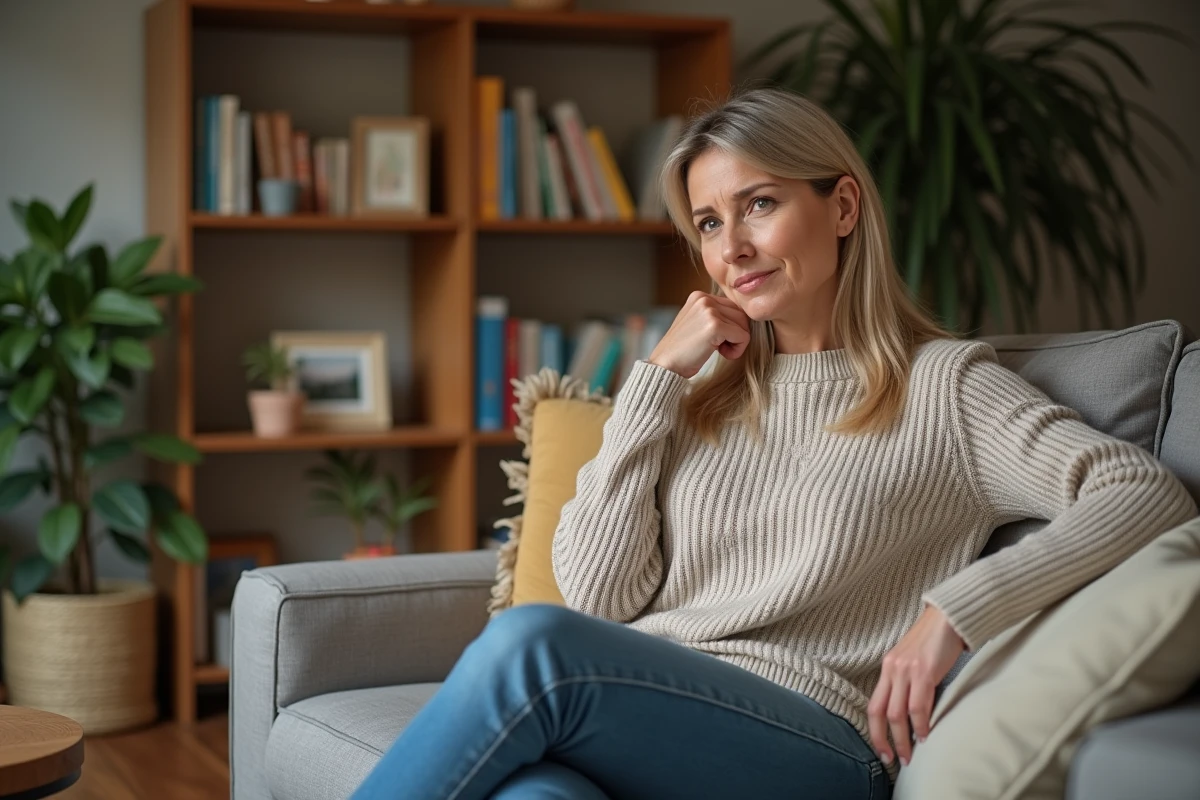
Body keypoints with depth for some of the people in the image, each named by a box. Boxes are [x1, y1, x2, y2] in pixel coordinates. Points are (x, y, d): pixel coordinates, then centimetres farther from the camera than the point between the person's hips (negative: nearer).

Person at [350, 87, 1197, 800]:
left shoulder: (940, 384, 9)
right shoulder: (702, 396, 23)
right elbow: (596, 595, 10)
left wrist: (957, 609, -16)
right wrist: (658, 377, 9)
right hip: (637, 725, 3)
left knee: (529, 642, -32)